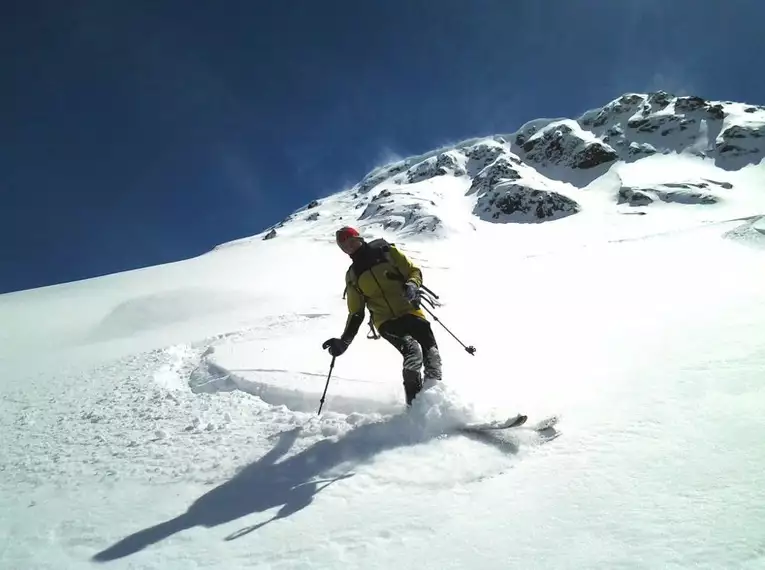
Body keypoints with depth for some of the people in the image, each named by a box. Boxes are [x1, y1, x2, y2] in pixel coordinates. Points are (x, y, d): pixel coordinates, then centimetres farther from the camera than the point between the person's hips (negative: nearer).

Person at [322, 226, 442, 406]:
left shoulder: (386, 252, 6)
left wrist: (412, 286, -17)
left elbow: (414, 271, 7)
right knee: (412, 351, -26)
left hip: (409, 311, 1)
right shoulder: (352, 276, 13)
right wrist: (344, 341, 5)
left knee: (431, 352, -16)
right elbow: (356, 314, 16)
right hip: (386, 322, -1)